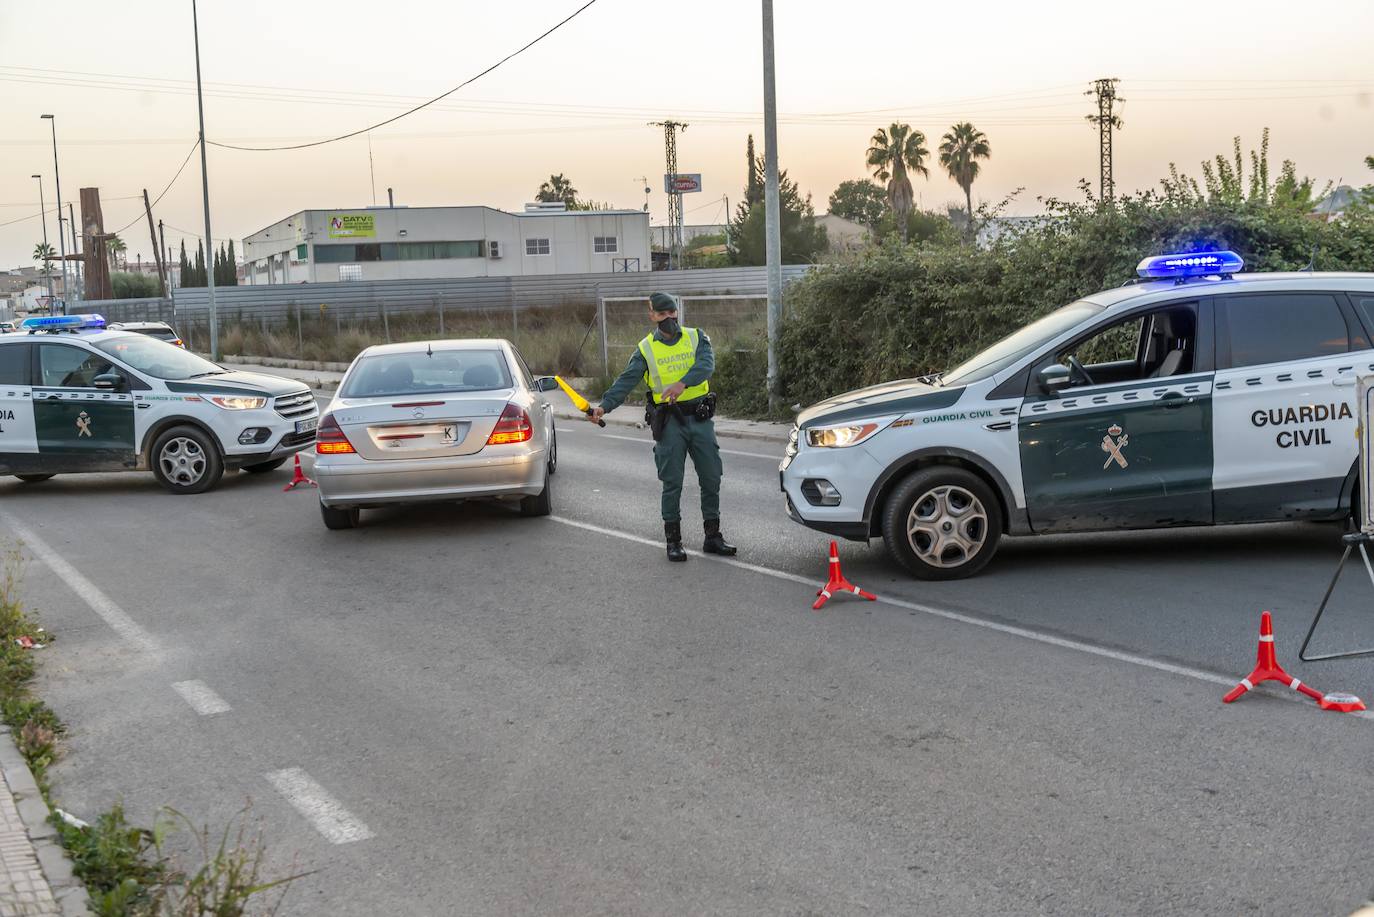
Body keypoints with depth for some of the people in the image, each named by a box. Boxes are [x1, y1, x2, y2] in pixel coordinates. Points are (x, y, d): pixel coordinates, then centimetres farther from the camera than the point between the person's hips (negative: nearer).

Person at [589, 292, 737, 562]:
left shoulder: (696, 338, 5)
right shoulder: (646, 349, 3)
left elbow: (706, 364, -15)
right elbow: (626, 381, -6)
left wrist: (683, 383, -33)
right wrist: (604, 406, -22)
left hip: (700, 418, 2)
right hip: (669, 422, -2)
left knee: (711, 479, 6)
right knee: (672, 483, 0)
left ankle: (713, 537, 19)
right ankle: (673, 540, 10)